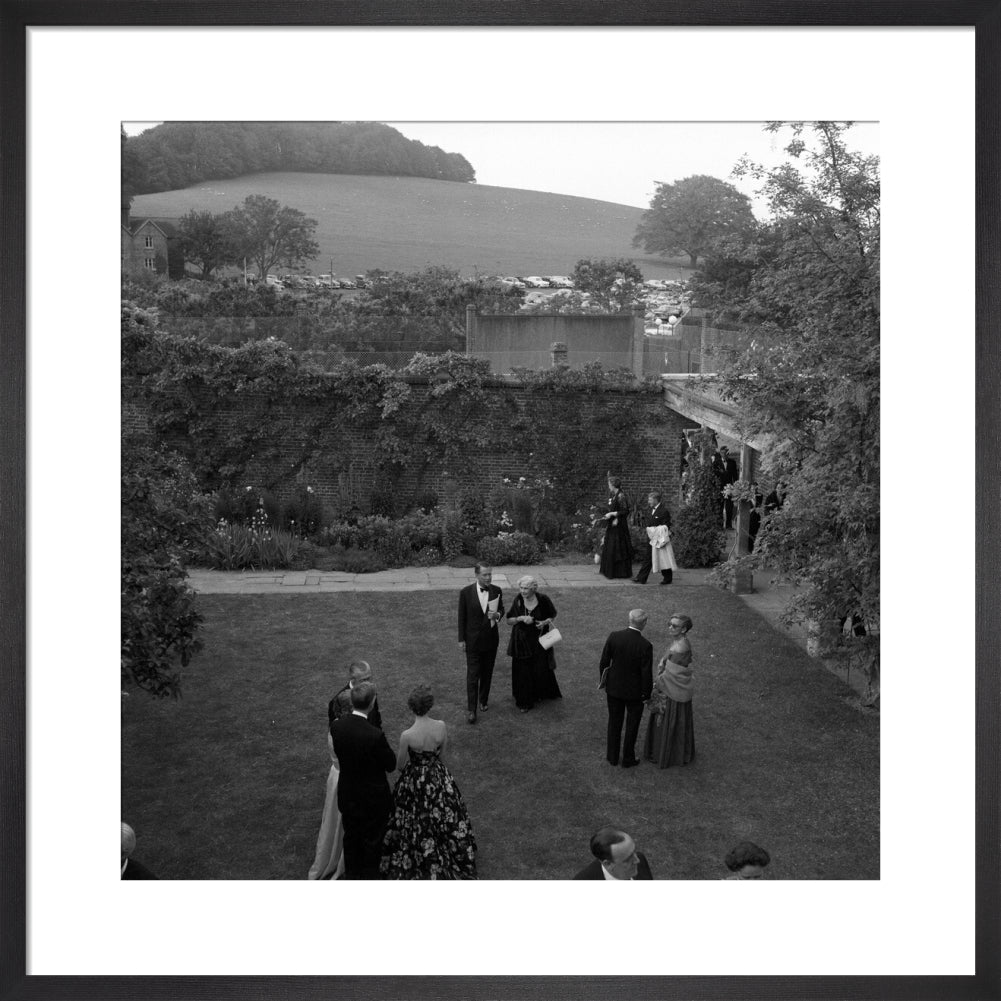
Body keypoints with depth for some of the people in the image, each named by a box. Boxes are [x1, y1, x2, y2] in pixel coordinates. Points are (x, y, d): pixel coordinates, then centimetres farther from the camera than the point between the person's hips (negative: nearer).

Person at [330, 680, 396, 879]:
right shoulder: (375, 735, -33)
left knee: (351, 839, 26)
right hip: (373, 800, -5)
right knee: (372, 843, 18)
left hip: (347, 796, 5)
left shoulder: (336, 727, -17)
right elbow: (391, 765, -18)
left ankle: (351, 876, 44)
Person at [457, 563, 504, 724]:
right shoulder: (466, 592, -12)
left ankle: (483, 700, 34)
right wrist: (461, 640, -4)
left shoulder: (496, 590, -5)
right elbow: (462, 617, -5)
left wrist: (497, 615, -16)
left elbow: (501, 609, 8)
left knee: (487, 673, 16)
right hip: (473, 640, -3)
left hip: (491, 639, 3)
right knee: (473, 675, -3)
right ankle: (471, 709, 1)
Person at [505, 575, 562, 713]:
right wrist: (520, 618, -20)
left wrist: (545, 622, -15)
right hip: (522, 642, 1)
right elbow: (509, 620, 0)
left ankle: (544, 693, 33)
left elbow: (553, 614, 5)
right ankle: (524, 702, 15)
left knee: (541, 669, 3)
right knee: (523, 672, 1)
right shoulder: (518, 600, -8)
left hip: (539, 640, -1)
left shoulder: (542, 600, -12)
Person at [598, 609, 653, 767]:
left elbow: (603, 663, -6)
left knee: (614, 723, 20)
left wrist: (603, 682, 10)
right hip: (635, 691, -3)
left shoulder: (614, 637, -14)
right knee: (632, 725, 17)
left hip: (614, 688, 3)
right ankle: (628, 759, 29)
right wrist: (646, 695, -4)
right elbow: (647, 673, -18)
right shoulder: (645, 645, -24)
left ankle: (612, 756, 32)